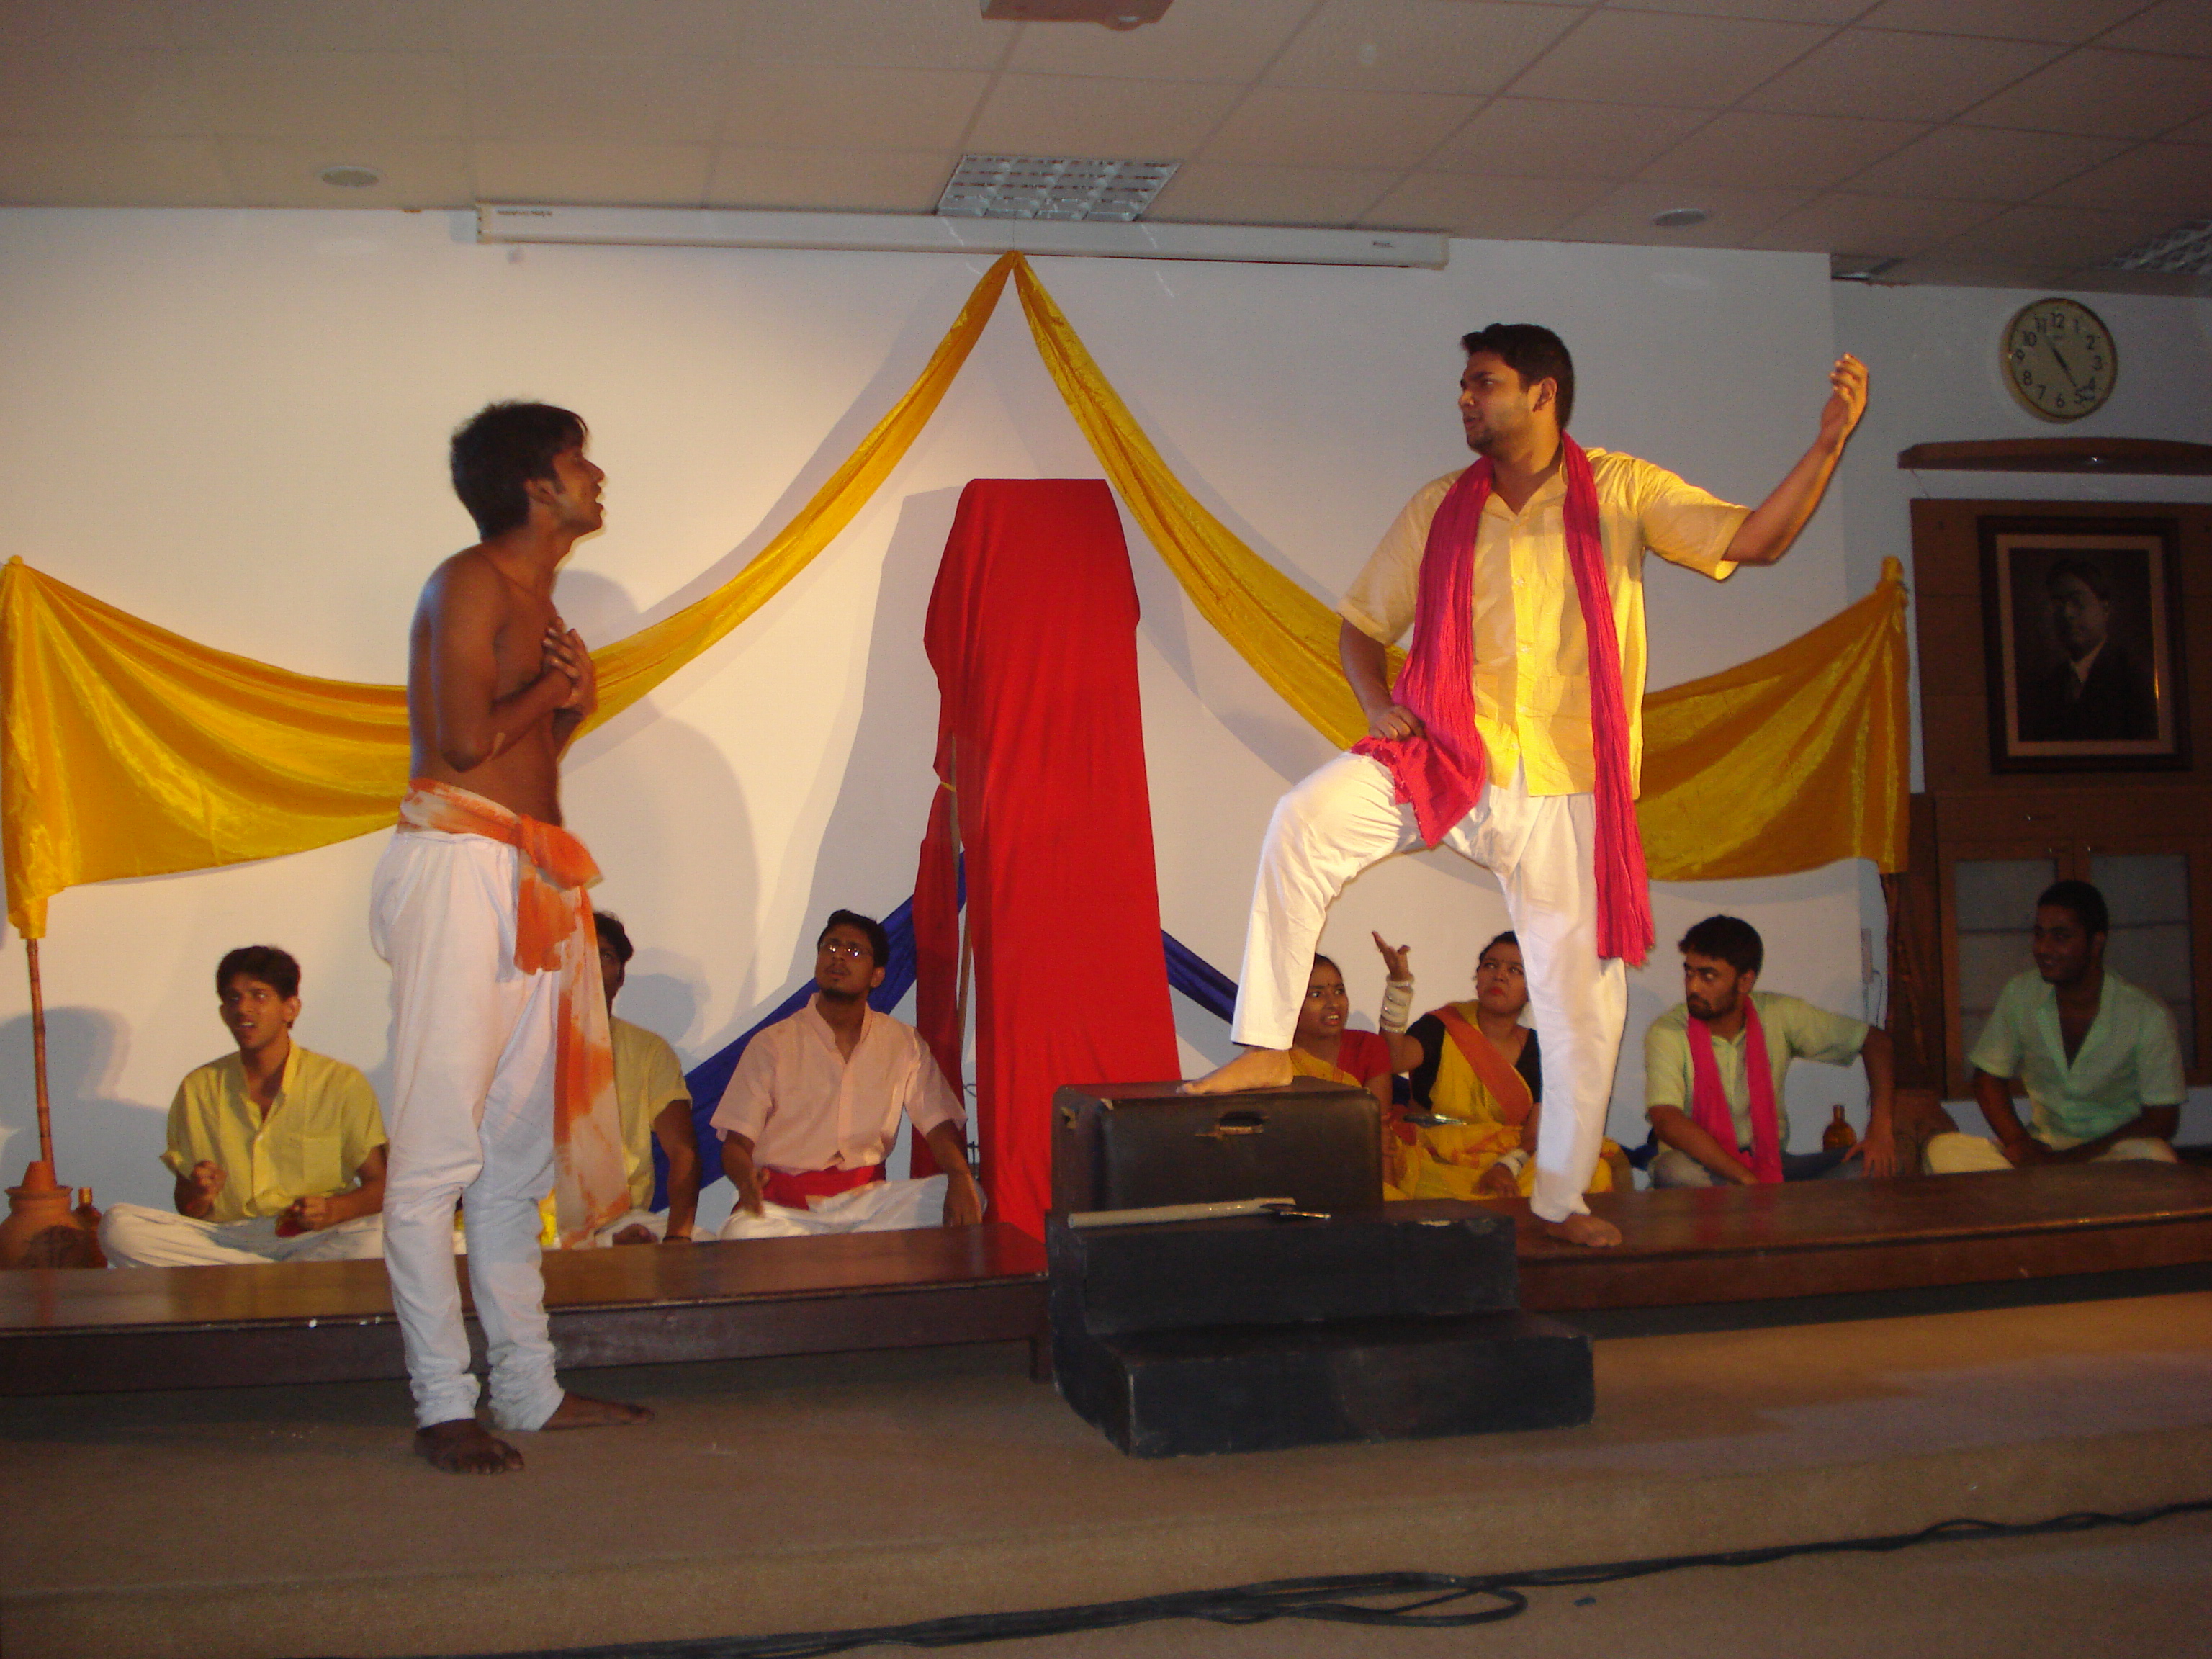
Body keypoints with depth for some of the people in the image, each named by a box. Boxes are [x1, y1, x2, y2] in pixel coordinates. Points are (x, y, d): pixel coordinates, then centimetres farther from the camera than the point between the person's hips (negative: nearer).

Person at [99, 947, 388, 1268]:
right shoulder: (198, 1089, 12)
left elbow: (380, 1185, 3)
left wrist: (332, 1210, -19)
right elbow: (185, 1206, 15)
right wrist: (198, 1198, -10)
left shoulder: (342, 1084, 4)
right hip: (225, 1239, 4)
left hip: (313, 1239, -4)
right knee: (118, 1226, -24)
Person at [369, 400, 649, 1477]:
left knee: (518, 1149, 11)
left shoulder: (533, 598, 22)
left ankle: (528, 1388, 17)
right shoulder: (472, 582, -6)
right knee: (438, 1152, -7)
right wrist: (557, 683, -1)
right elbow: (467, 739, -16)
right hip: (461, 866, -10)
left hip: (531, 881, 10)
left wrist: (572, 702, 2)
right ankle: (444, 1406, -3)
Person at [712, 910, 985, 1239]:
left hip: (867, 1199, 3)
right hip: (785, 1206, -3)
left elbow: (941, 1128, 5)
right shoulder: (772, 1045, 3)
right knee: (743, 1234, -37)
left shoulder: (904, 1044, 10)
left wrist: (960, 1178, -19)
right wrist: (745, 1175, -27)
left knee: (968, 1199, -22)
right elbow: (736, 1143, -1)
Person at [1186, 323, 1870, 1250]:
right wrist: (1379, 705, -4)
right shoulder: (1439, 509, 7)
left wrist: (1829, 443, -20)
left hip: (1563, 788, -1)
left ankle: (1561, 1200, 23)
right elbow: (1362, 624, 15)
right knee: (1306, 819, -26)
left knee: (1584, 1000, 4)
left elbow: (1756, 541, -7)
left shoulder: (1621, 493, 1)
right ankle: (1266, 1049, -20)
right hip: (1451, 757, 1)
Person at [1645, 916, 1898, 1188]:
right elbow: (1666, 1121, -26)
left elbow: (1874, 1041, 5)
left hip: (1772, 1164, 4)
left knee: (1871, 1167, -18)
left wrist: (1882, 1127, -9)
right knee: (1675, 1170, -37)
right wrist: (1749, 1182, -32)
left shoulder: (1778, 1015, -2)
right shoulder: (1667, 1033, -12)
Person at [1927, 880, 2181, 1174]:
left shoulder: (2148, 1016, -10)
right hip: (2043, 1148, 3)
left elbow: (2162, 1119, -10)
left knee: (2153, 1156, -38)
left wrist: (2069, 1159, -19)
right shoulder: (2019, 995, 0)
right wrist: (2016, 1140, -11)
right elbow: (1989, 1078, 10)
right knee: (1943, 1150, -23)